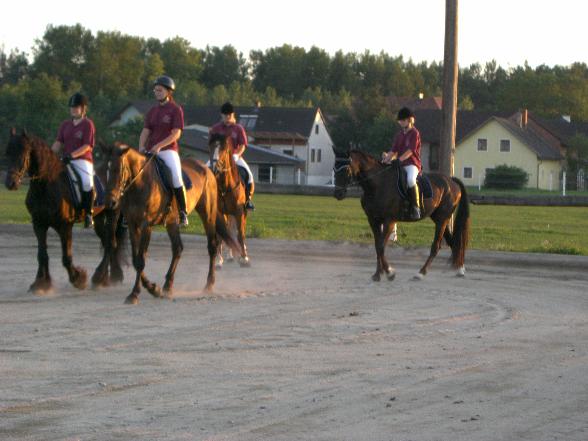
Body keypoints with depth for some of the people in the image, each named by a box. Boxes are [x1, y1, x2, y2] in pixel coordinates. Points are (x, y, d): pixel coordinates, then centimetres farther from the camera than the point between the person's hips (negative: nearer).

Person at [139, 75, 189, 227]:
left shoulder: (176, 110, -2)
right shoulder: (152, 111, 14)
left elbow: (176, 134, -10)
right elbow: (145, 131, 9)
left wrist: (159, 146, -20)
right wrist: (141, 147, -10)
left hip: (168, 150, -6)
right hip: (150, 151, 6)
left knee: (176, 178, -23)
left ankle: (183, 213, -15)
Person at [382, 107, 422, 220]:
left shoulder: (414, 133, -4)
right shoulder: (400, 134, 18)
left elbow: (410, 151, -15)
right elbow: (394, 150, 12)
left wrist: (399, 159, -26)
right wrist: (387, 158, -8)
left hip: (412, 164, -8)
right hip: (400, 165, 8)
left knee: (411, 179, -38)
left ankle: (416, 207, -34)